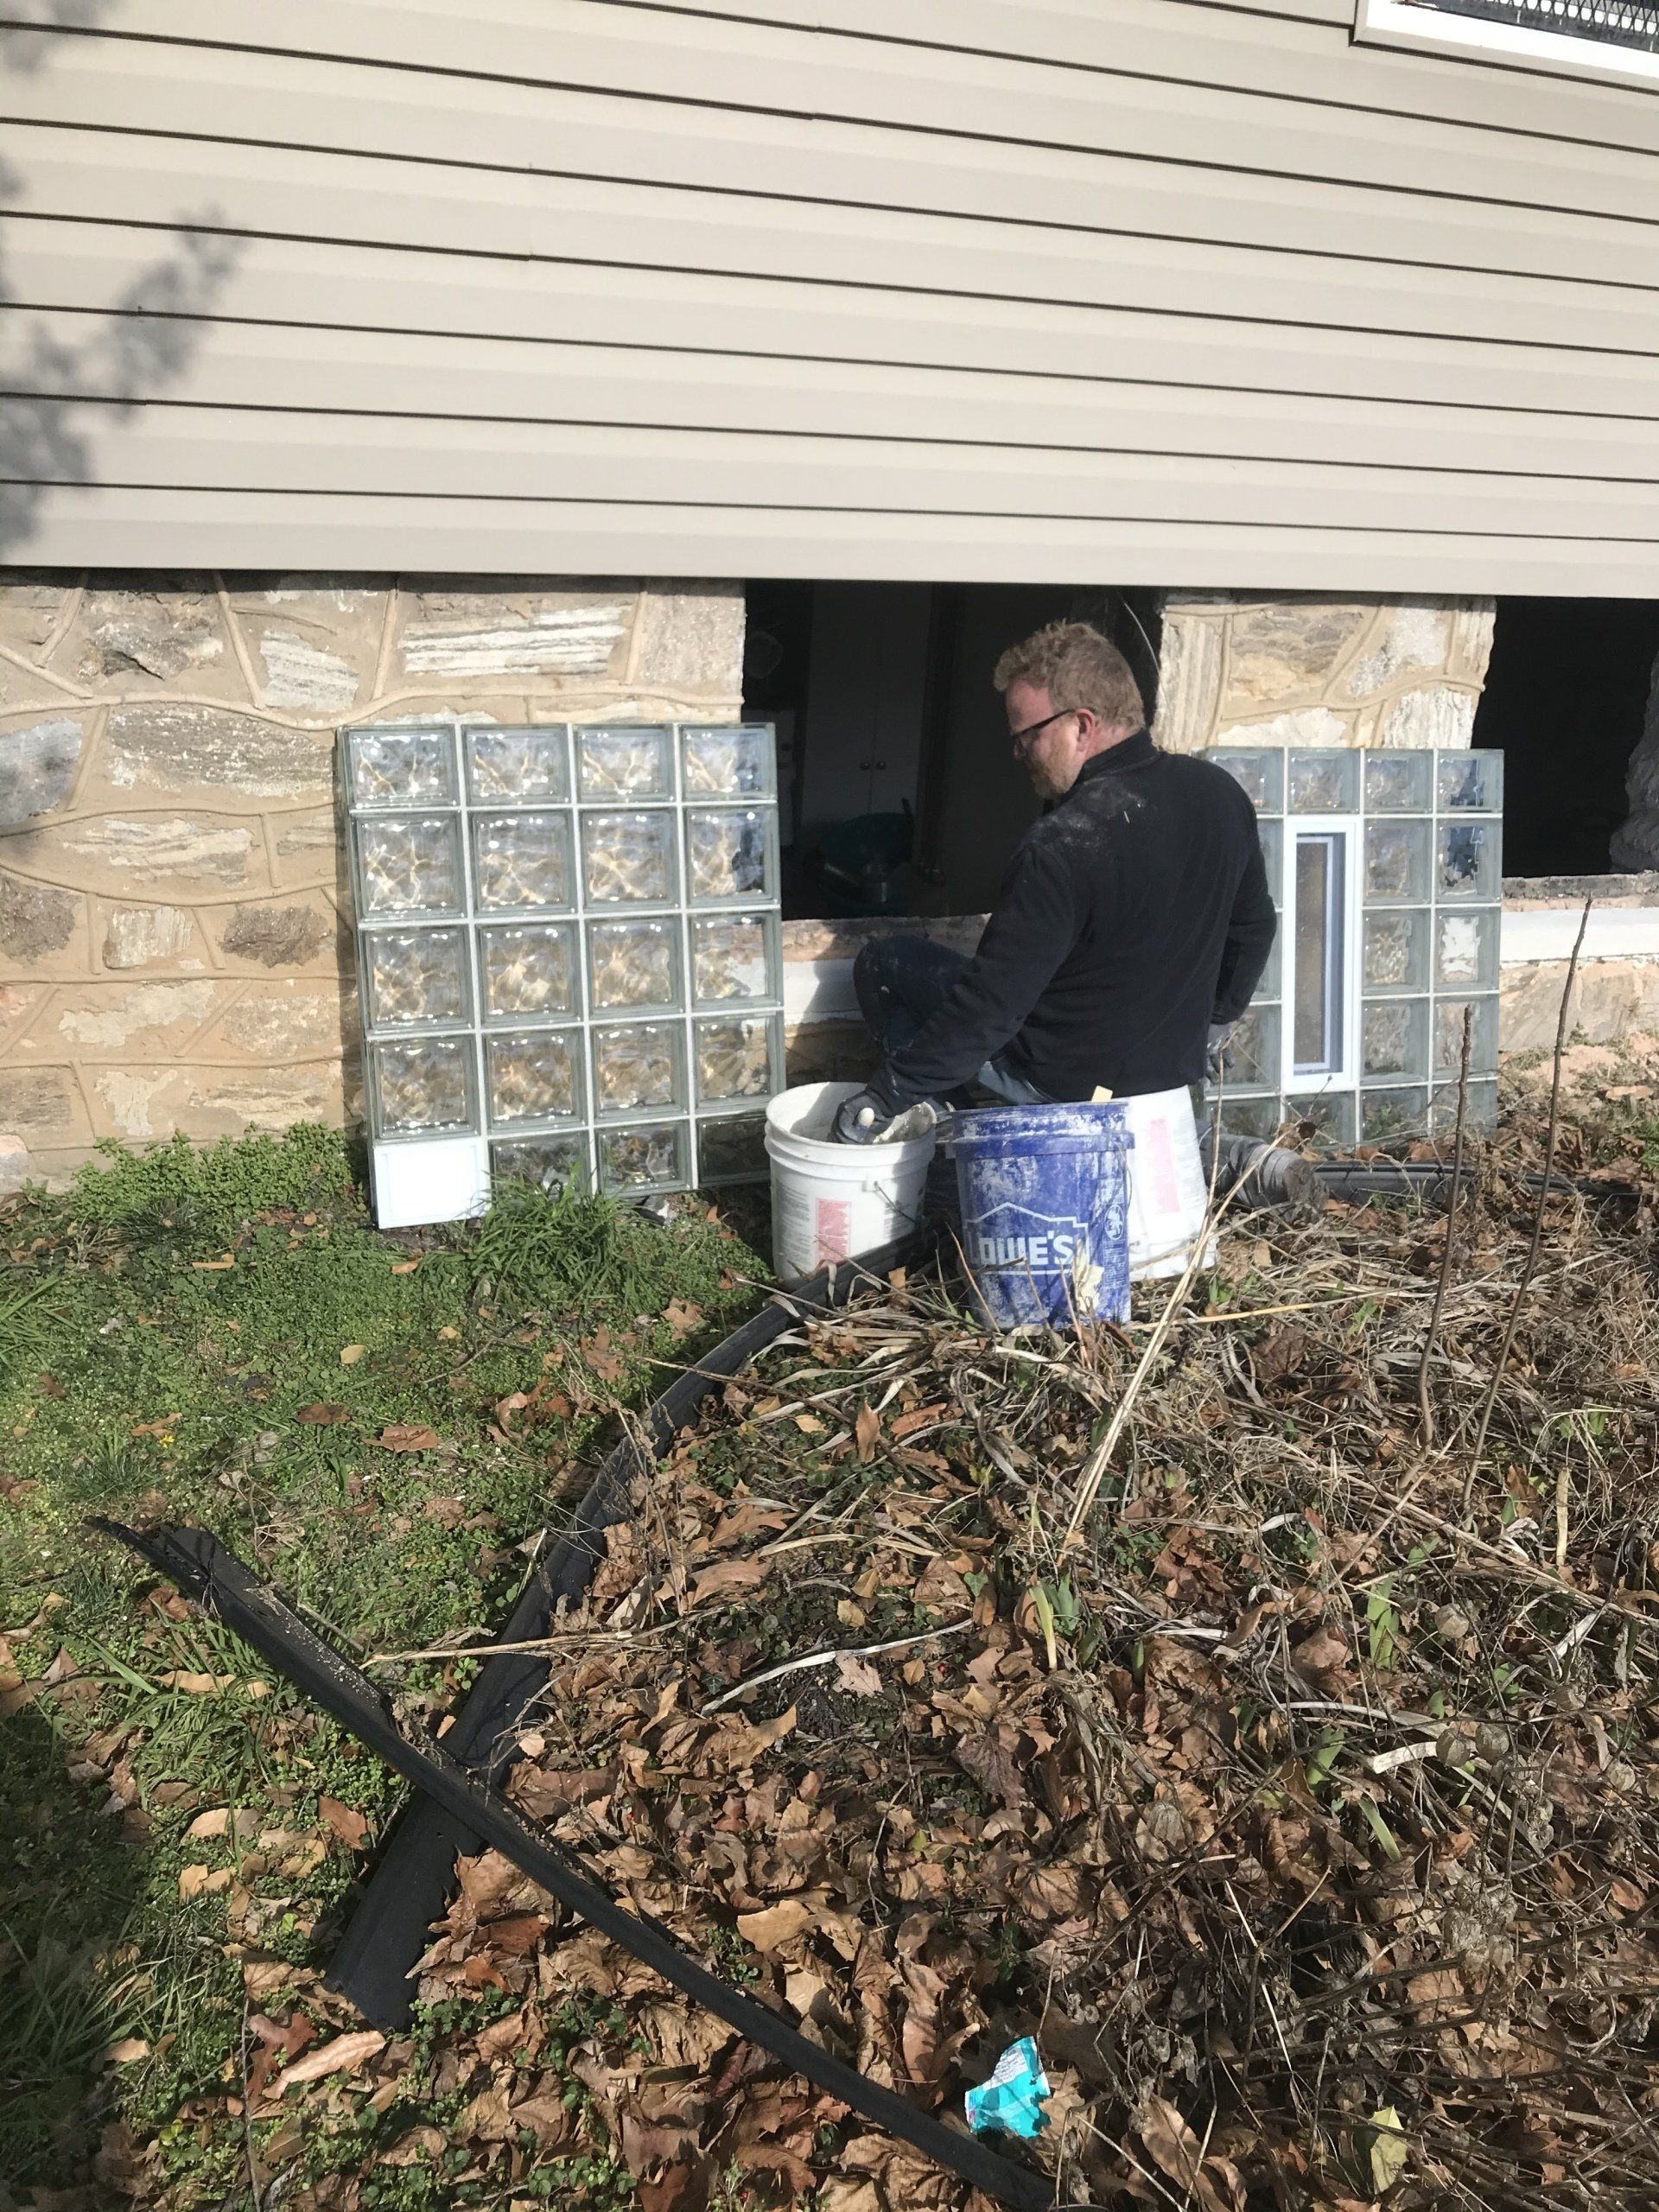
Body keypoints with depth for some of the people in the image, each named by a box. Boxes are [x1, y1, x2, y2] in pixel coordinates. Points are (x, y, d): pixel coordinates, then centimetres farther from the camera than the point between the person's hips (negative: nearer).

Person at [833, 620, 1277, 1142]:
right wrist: (1208, 1026, 25)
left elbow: (989, 1004, -28)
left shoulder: (1063, 846, -30)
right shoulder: (1222, 794, -6)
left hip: (1067, 1082, -7)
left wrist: (882, 1098, -18)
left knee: (881, 965, 6)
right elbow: (1255, 930, 9)